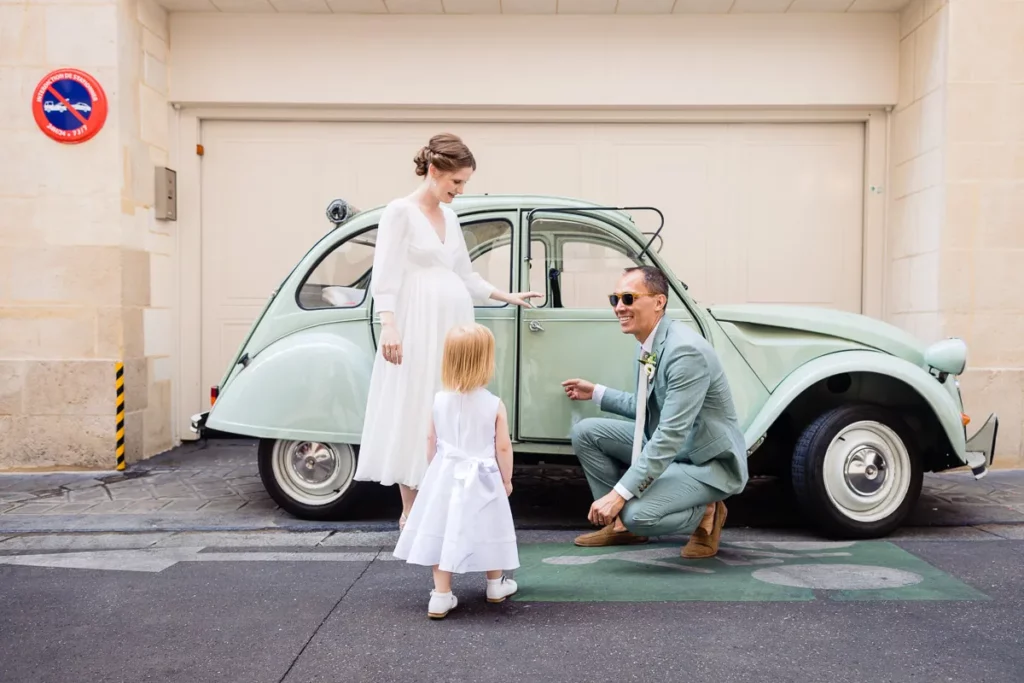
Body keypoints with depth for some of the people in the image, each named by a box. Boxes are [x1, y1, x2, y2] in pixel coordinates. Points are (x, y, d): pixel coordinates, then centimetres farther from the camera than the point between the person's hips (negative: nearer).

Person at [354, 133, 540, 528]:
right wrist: (389, 325, -22)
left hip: (455, 324, 7)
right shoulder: (399, 211, -5)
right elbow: (385, 276, -11)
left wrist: (507, 297, 23)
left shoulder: (449, 216, 14)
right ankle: (410, 511, 8)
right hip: (417, 326, -7)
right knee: (413, 411, -1)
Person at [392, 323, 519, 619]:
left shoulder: (439, 400, -4)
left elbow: (431, 442, 5)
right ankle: (496, 585, 34)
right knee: (485, 530, 15)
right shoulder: (494, 405, -13)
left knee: (443, 532, 7)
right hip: (483, 480, -2)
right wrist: (506, 479, 6)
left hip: (446, 476, 2)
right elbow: (503, 448, -9)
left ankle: (441, 597, 8)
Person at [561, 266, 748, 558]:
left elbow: (671, 435, -32)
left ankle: (705, 514, 2)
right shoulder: (648, 345, 1)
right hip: (663, 445, 9)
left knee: (638, 514, -29)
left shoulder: (686, 350, -28)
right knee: (585, 432, 1)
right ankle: (621, 522, 13)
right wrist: (596, 392, 14)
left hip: (707, 462, -9)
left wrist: (620, 493, -34)